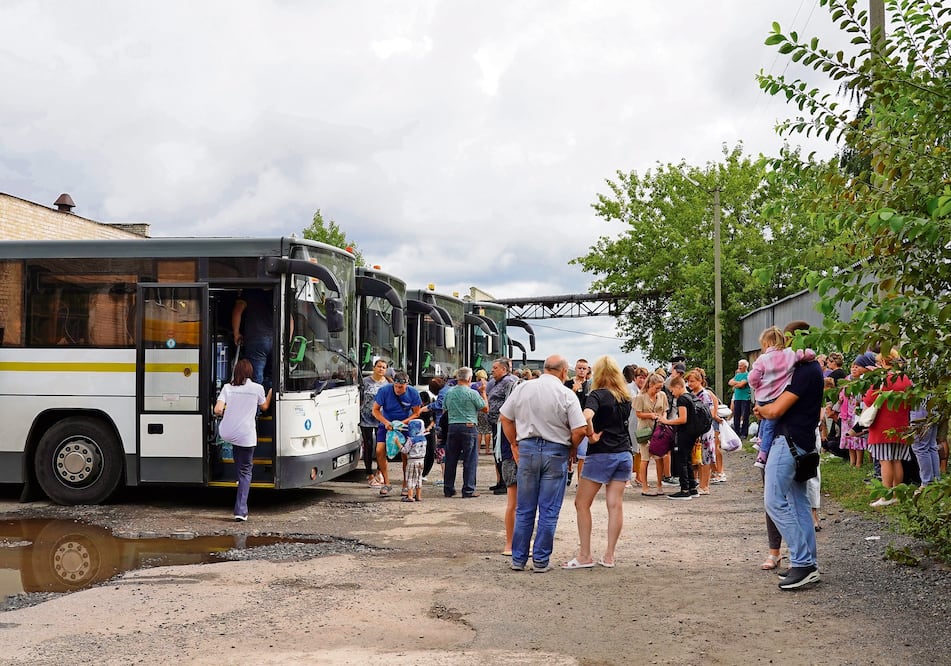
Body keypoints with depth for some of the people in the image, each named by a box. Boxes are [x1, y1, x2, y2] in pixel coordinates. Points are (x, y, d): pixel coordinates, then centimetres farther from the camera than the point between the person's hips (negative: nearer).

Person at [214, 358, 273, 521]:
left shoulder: (227, 387, -1)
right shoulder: (257, 388, -3)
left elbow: (217, 410, -9)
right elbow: (264, 407, 15)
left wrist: (224, 412, 14)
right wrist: (271, 392, 32)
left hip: (226, 433, 2)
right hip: (246, 435, -2)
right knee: (245, 472, 8)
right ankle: (241, 511, -1)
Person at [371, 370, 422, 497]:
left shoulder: (413, 393, -16)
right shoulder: (384, 390, -18)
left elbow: (416, 413, -5)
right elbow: (375, 410, -9)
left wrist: (403, 422, -21)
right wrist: (386, 422, -24)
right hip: (386, 425, 0)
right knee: (380, 451, -13)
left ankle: (405, 485, 7)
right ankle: (386, 483, -2)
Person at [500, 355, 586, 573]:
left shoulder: (522, 388, 2)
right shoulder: (566, 394, -8)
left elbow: (505, 417, 8)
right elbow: (579, 430, -13)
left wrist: (514, 445, 16)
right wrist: (572, 449, 5)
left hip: (527, 448, 3)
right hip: (556, 452, -3)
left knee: (524, 510, 12)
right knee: (548, 512, 6)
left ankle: (518, 559, 17)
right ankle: (541, 561, 10)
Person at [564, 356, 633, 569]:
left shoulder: (598, 395, -11)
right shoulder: (626, 397, 9)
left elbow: (586, 416, -30)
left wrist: (591, 435, -16)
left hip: (601, 454, -6)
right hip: (624, 453, 6)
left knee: (582, 504, 4)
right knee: (615, 505, 6)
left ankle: (585, 556, 4)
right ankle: (609, 556, 9)